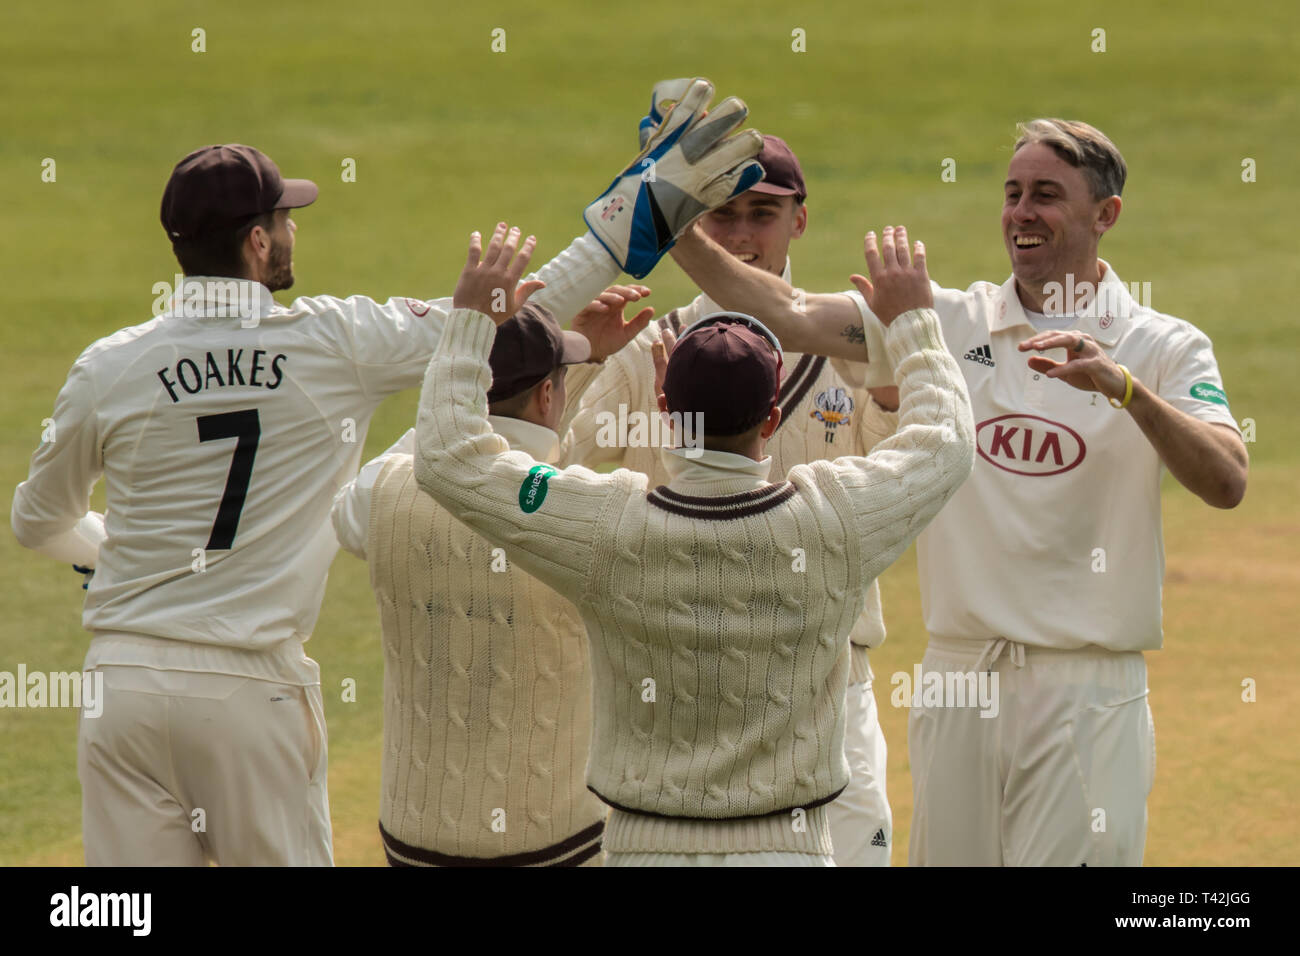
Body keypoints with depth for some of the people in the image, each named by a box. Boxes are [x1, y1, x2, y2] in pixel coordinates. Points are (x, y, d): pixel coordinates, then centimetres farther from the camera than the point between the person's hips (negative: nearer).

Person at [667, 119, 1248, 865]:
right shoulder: (949, 322, 7)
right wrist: (676, 226, -14)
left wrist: (1123, 384, -30)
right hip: (958, 677, 3)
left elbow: (1227, 483, -17)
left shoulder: (1163, 347, -1)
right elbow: (789, 315, -2)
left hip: (1086, 695, -3)